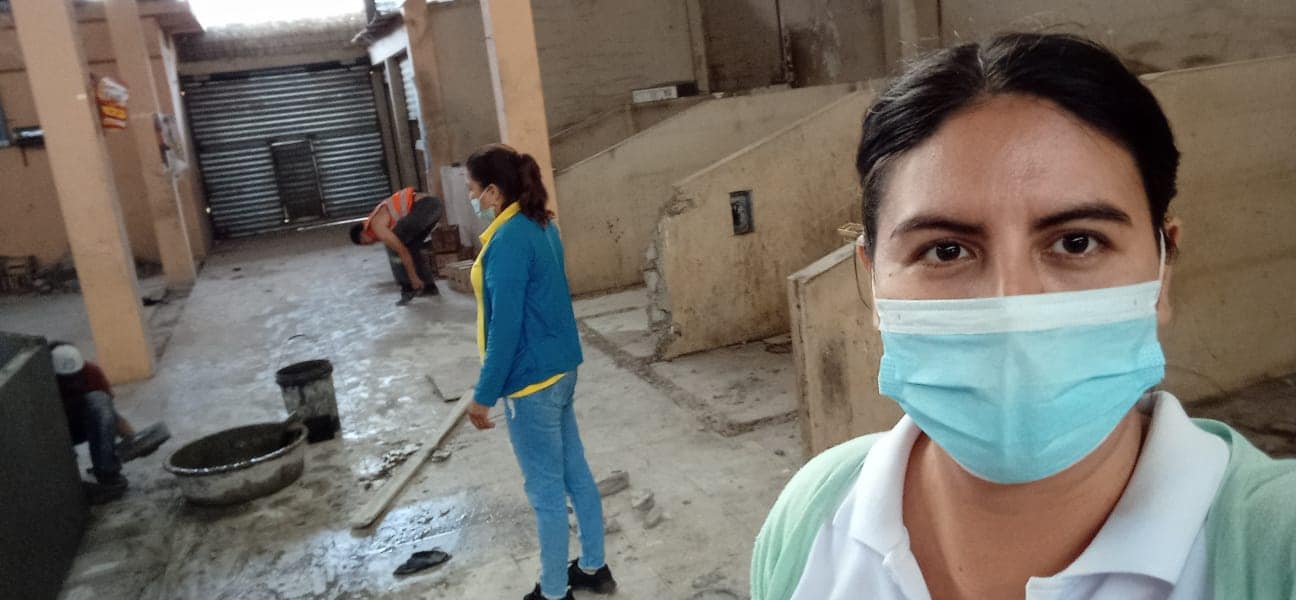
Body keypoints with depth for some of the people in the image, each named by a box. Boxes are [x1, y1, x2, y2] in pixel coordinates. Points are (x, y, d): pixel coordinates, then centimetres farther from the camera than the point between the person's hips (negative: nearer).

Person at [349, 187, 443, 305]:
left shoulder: (376, 226, 0)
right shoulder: (380, 220, 29)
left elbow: (403, 252, -5)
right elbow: (405, 249, 35)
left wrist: (414, 278, 2)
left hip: (423, 206, -9)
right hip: (434, 203, 9)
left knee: (394, 247, 3)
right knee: (411, 246, 22)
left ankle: (409, 287, 5)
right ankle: (429, 286, 23)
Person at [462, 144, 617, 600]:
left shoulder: (507, 242, -22)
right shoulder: (540, 226, 7)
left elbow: (505, 327, -23)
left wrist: (483, 395, -15)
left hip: (531, 381, -9)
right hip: (560, 370, 9)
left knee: (546, 490, 5)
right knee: (575, 473, 19)